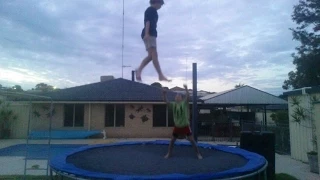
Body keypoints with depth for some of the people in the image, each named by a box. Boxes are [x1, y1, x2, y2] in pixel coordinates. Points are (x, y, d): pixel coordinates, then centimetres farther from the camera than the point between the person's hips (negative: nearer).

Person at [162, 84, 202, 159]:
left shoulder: (184, 103, -8)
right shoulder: (173, 104, 2)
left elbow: (188, 97, -26)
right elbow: (166, 101, -6)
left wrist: (186, 89, -41)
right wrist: (164, 94, -21)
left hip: (185, 126, -4)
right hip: (177, 126, 4)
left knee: (192, 140, 2)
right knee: (172, 140, 11)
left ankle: (198, 153, 16)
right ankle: (169, 153, 28)